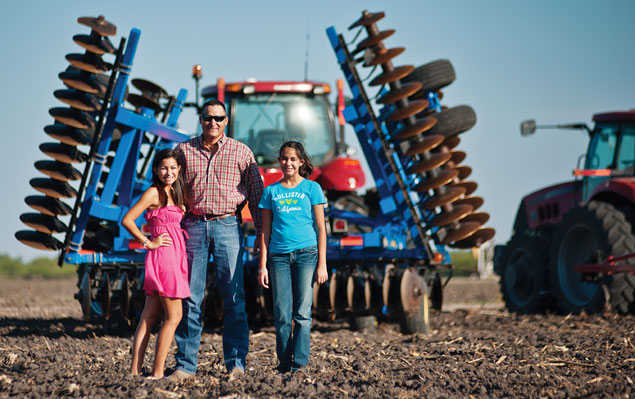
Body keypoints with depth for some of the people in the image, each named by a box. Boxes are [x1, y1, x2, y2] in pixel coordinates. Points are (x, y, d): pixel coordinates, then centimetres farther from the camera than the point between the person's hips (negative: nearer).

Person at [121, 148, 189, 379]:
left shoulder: (174, 193, 15)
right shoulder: (154, 193, -10)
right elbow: (127, 220, -15)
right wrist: (149, 243, -10)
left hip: (174, 257, 8)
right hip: (163, 256, -8)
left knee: (149, 316, 7)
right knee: (173, 316, -6)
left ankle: (135, 369, 9)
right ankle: (157, 372, -6)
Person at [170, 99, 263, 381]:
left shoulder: (241, 152, 6)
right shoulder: (184, 150, 9)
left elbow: (256, 192, 8)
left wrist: (261, 232, 4)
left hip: (228, 226, -1)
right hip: (194, 225, 1)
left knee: (234, 297, -3)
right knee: (190, 297, 1)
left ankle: (236, 362, 2)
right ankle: (186, 365, 4)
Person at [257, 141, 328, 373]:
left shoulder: (311, 188, 6)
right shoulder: (271, 191, 12)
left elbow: (321, 228, 5)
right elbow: (266, 231, 12)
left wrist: (322, 264, -1)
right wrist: (262, 266, 7)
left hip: (306, 254, -2)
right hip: (279, 256, 2)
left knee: (302, 312, -4)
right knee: (282, 315, -2)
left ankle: (300, 363, -2)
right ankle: (284, 364, 6)